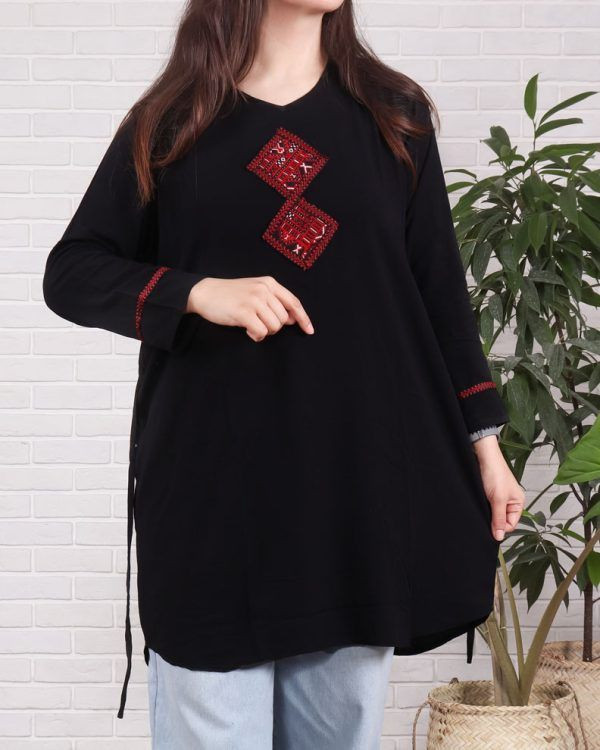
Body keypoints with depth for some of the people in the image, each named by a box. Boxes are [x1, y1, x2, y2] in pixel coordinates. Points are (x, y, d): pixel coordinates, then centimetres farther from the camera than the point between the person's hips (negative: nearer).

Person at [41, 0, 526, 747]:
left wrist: (482, 440, 7)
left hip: (360, 475, 2)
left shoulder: (394, 115, 9)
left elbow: (440, 291, 11)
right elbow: (70, 272, 2)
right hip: (212, 480, -1)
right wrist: (199, 293, -14)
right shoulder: (169, 123, 4)